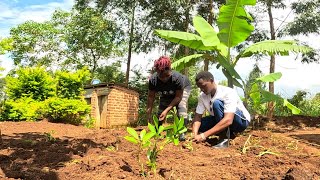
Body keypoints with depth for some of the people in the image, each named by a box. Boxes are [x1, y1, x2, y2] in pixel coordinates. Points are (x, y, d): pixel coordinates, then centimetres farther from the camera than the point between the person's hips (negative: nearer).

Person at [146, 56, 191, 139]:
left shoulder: (177, 78, -43)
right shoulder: (153, 80, -34)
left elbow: (178, 97, -33)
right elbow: (151, 97, -22)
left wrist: (167, 110, -38)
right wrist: (148, 113, -22)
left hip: (183, 88, -4)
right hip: (166, 94, 4)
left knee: (181, 107, -27)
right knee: (161, 110, 0)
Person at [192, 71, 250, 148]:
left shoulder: (228, 93, -29)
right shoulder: (202, 96, -10)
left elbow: (228, 120, -40)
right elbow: (197, 117, -12)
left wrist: (204, 135, -45)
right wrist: (195, 135, -32)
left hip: (241, 120, -7)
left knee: (217, 103, -32)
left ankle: (224, 140, -23)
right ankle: (226, 132, 3)